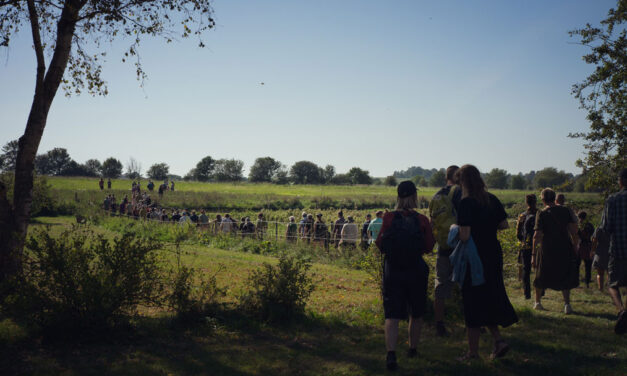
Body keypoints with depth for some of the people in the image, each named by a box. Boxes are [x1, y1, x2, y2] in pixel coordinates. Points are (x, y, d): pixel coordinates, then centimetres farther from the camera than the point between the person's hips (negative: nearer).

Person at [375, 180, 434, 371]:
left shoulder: (388, 218, -9)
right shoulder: (422, 220, -8)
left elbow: (379, 244, -2)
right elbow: (429, 247, 0)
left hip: (392, 271, 0)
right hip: (416, 272, 1)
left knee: (392, 314, -1)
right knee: (416, 313, 20)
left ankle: (391, 353, -16)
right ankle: (413, 348, 34)